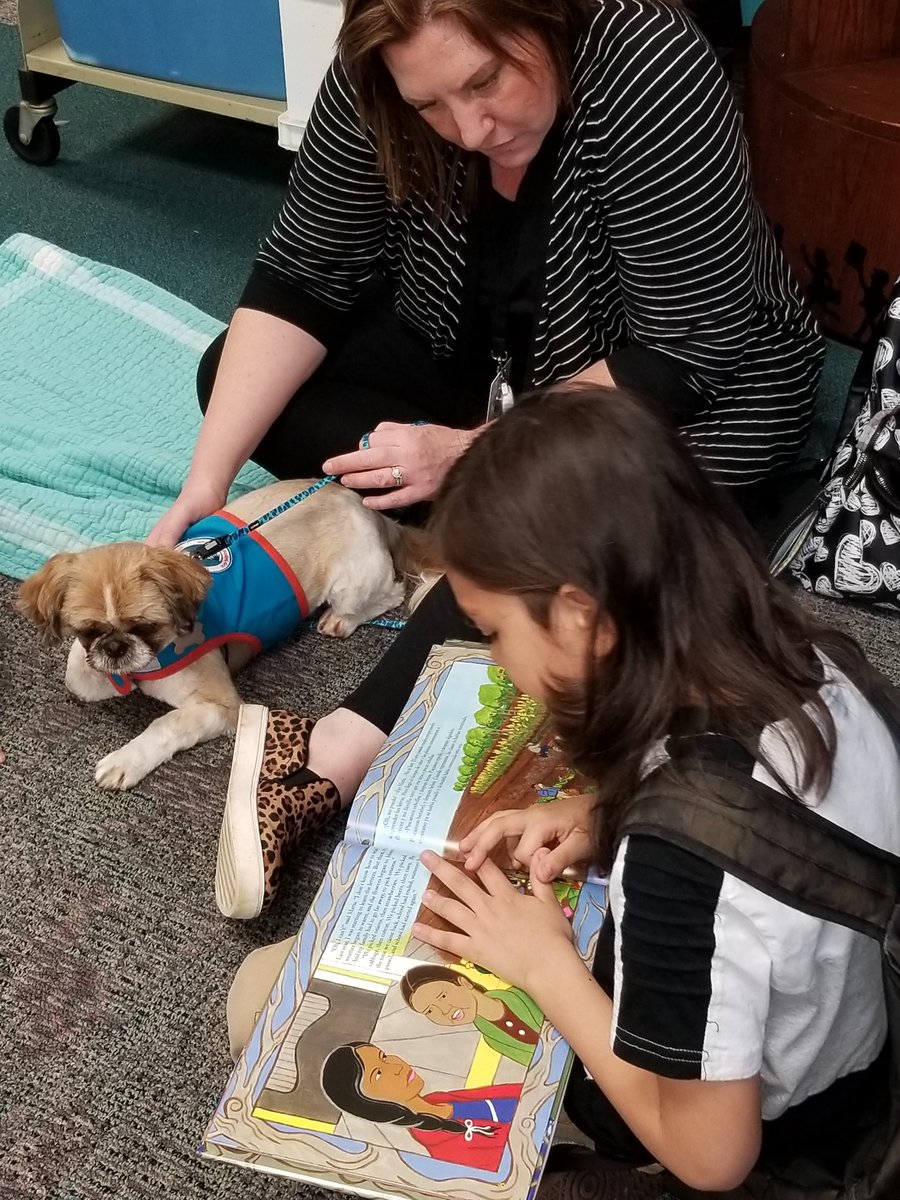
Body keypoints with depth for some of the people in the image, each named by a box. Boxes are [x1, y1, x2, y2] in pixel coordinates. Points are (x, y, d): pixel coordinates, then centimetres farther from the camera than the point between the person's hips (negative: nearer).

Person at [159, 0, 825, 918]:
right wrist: (208, 481, -24)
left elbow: (692, 354, -30)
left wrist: (474, 453, -33)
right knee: (237, 376, -8)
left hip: (690, 387, -5)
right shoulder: (379, 84, -18)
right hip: (474, 359, 6)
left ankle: (333, 759, -35)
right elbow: (302, 275, -13)